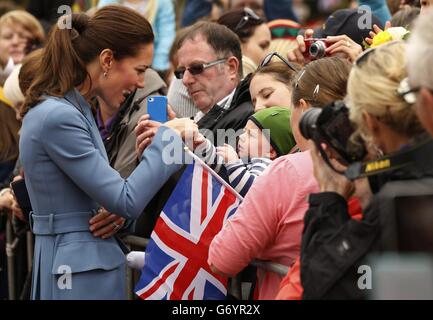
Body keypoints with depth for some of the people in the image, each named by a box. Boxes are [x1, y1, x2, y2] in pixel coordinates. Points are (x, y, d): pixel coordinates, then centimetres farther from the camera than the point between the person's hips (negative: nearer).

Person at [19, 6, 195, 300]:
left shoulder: (74, 109, 10)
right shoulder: (58, 117, -20)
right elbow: (128, 201, -19)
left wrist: (113, 214, -1)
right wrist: (169, 136, -10)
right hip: (80, 275, -10)